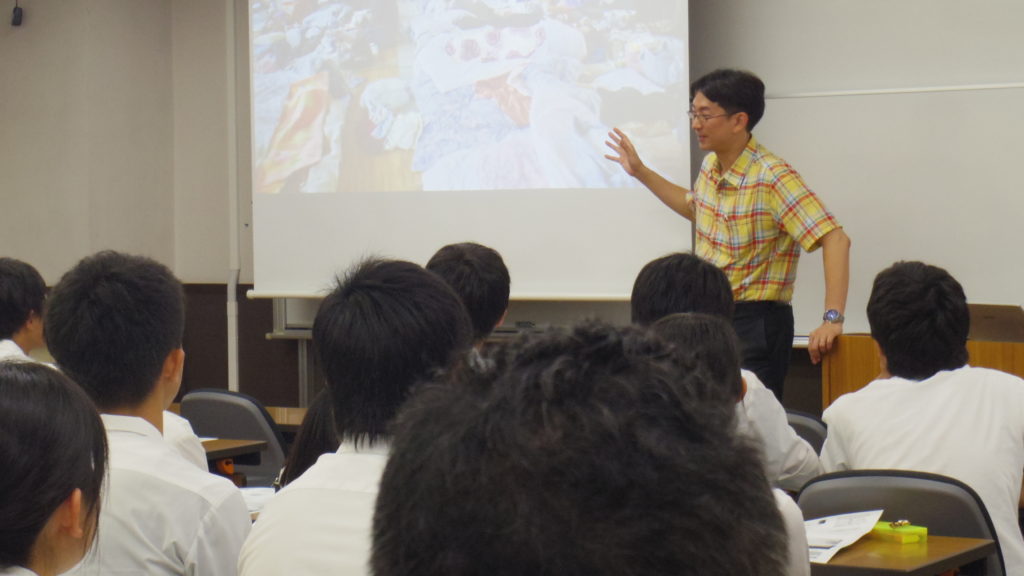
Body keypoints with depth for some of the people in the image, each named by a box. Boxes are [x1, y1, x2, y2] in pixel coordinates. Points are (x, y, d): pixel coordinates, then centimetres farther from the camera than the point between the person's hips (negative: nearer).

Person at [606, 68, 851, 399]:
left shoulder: (773, 178, -20)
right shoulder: (711, 165, 6)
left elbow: (835, 239, -27)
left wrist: (832, 320, -34)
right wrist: (641, 172, 25)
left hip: (756, 321, -8)